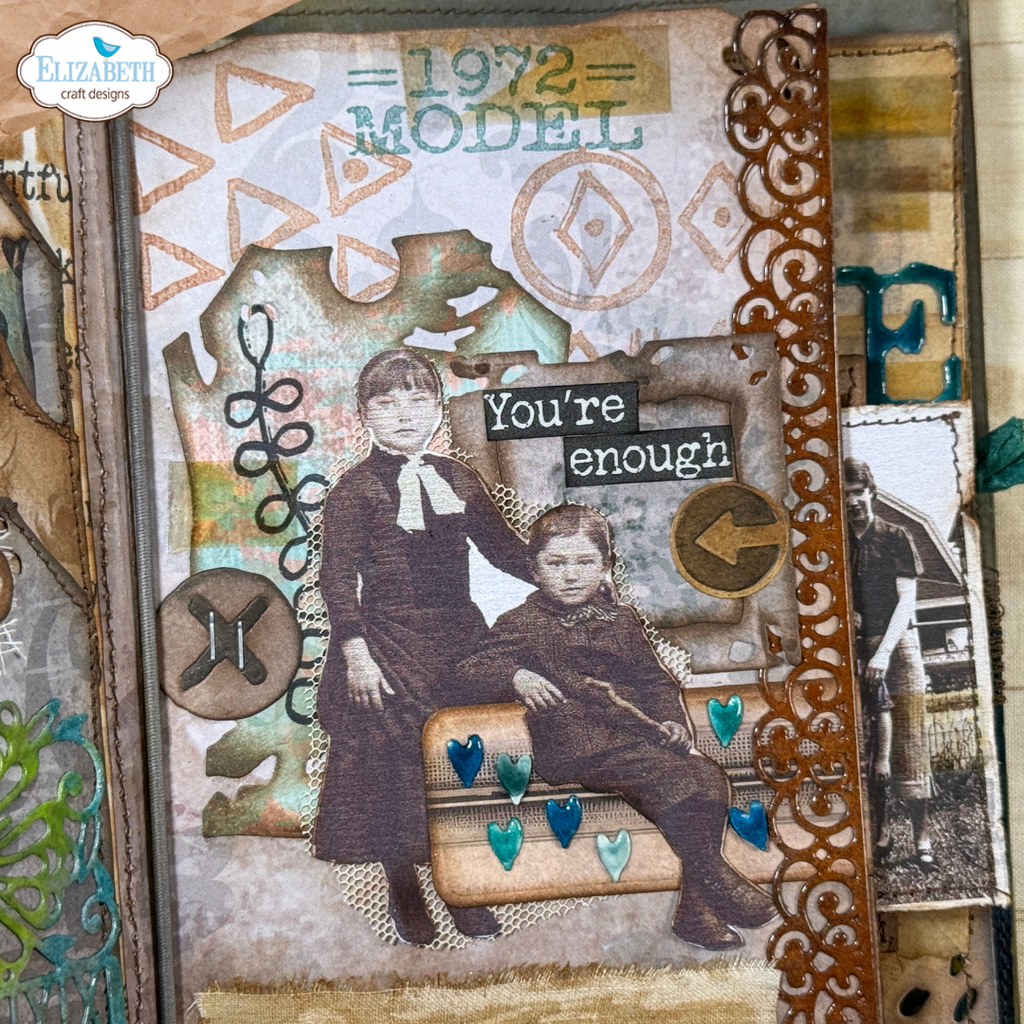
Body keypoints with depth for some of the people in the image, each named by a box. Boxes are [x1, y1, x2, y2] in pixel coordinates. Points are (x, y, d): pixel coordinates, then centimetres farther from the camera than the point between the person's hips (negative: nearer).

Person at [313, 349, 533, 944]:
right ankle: (403, 890, 25)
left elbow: (502, 546, 15)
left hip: (459, 634, 5)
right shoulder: (357, 488, -6)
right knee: (393, 762, 2)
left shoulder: (457, 478, 8)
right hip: (389, 643, -4)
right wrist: (354, 652, -17)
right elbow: (338, 576, -10)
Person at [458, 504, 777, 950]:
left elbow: (654, 677, 24)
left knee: (708, 775, -14)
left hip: (636, 733, 6)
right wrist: (517, 677, -24)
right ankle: (717, 881, -9)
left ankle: (696, 910, -8)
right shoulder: (523, 624, 4)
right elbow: (473, 667, -5)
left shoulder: (620, 619, 20)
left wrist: (671, 719, 6)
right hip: (576, 744, -6)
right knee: (670, 779, -25)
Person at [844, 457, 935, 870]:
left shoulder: (896, 538, 0)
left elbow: (907, 599, -7)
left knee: (908, 740, -2)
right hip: (855, 649, 2)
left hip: (897, 644, -2)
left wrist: (884, 651, -16)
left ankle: (921, 836, 4)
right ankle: (880, 831, 14)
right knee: (866, 745, 4)